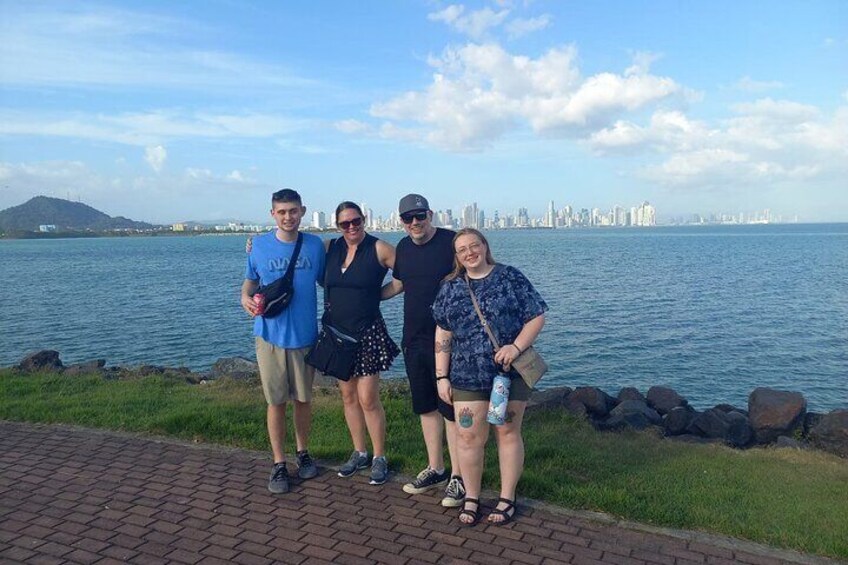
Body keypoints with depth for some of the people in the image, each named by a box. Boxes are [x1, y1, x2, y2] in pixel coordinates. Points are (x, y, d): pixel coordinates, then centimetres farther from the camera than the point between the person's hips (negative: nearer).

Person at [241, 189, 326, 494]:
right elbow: (250, 279, 11)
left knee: (303, 399, 13)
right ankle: (279, 464, 19)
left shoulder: (315, 245, -1)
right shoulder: (259, 245, -2)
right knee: (276, 401, 5)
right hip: (270, 334, -1)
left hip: (305, 334, 1)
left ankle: (303, 453, 33)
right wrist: (246, 297, -10)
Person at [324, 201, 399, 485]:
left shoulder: (379, 249, -8)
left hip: (367, 333, -5)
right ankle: (359, 453, 30)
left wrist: (377, 294, -12)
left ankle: (379, 457, 15)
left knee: (368, 398, -3)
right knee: (348, 395, 13)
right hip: (336, 331, 5)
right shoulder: (330, 248, 5)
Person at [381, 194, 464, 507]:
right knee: (426, 407, 15)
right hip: (414, 340, 7)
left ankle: (458, 476, 14)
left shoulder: (451, 242, -10)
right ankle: (436, 469, 30)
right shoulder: (403, 247, 9)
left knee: (451, 409, 0)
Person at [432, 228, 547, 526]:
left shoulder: (511, 278, -1)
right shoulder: (450, 288, 6)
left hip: (510, 372, -1)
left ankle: (507, 498, 24)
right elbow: (443, 335, 6)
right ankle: (471, 498, 22)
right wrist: (442, 377, 2)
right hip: (467, 376, 2)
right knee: (468, 437, 3)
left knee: (508, 433, 9)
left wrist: (516, 347, -18)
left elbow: (536, 317, -2)